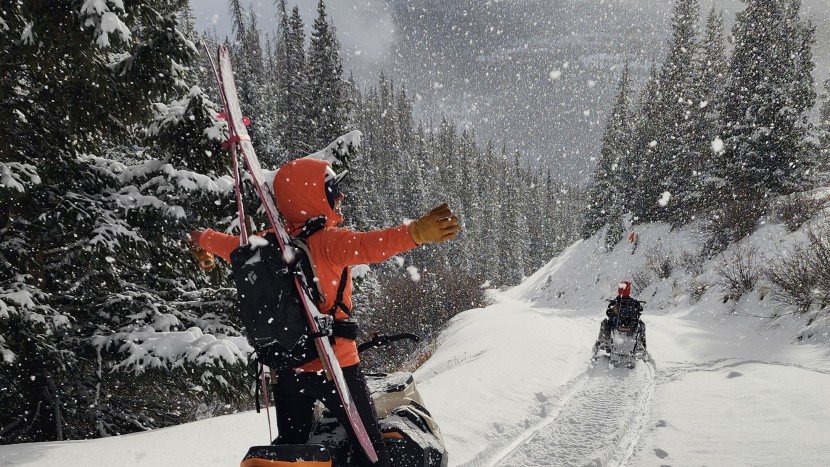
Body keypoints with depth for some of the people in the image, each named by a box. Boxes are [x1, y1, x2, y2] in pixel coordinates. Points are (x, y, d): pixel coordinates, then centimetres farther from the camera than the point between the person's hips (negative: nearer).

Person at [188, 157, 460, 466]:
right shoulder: (330, 240, -18)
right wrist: (415, 232, -51)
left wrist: (203, 238, 43)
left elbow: (232, 245, 22)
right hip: (334, 364, -7)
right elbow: (369, 245, -38)